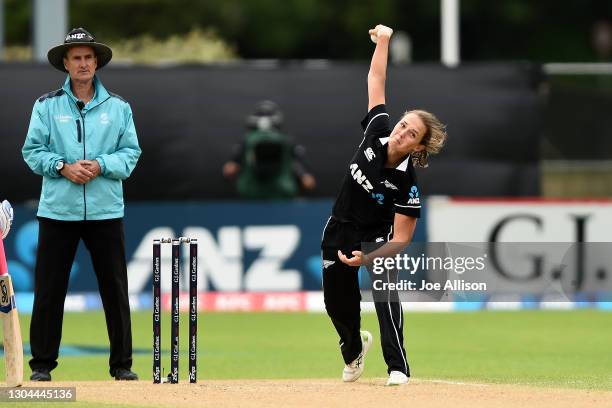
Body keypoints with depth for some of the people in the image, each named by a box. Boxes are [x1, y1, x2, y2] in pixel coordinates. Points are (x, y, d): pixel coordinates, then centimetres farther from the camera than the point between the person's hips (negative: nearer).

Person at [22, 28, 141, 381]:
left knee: (115, 288, 2)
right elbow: (33, 151, 2)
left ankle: (122, 364, 10)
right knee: (49, 288, 0)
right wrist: (63, 167, -13)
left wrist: (100, 166, -11)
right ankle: (42, 363, 7)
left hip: (106, 210, 1)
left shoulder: (118, 107, 9)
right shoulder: (47, 106, 5)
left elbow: (131, 153, 6)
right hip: (58, 210, -1)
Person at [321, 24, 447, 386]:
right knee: (338, 302, 11)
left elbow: (402, 238, -25)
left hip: (376, 239, -4)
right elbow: (376, 81, -8)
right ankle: (354, 347, 44)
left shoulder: (407, 182, -26)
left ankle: (398, 367, -26)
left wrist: (368, 258, -35)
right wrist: (384, 40, -9)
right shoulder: (377, 133, -16)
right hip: (340, 231, 4)